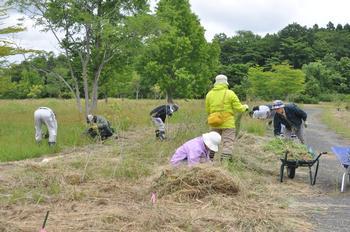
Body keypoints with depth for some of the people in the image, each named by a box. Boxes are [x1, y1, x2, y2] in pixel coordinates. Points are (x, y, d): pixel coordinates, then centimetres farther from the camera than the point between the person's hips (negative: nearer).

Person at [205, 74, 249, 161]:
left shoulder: (209, 94, 4)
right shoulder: (230, 93, -7)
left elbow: (207, 110, 9)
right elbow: (239, 108, -6)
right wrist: (245, 107, 15)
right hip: (227, 123, -4)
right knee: (228, 144, -1)